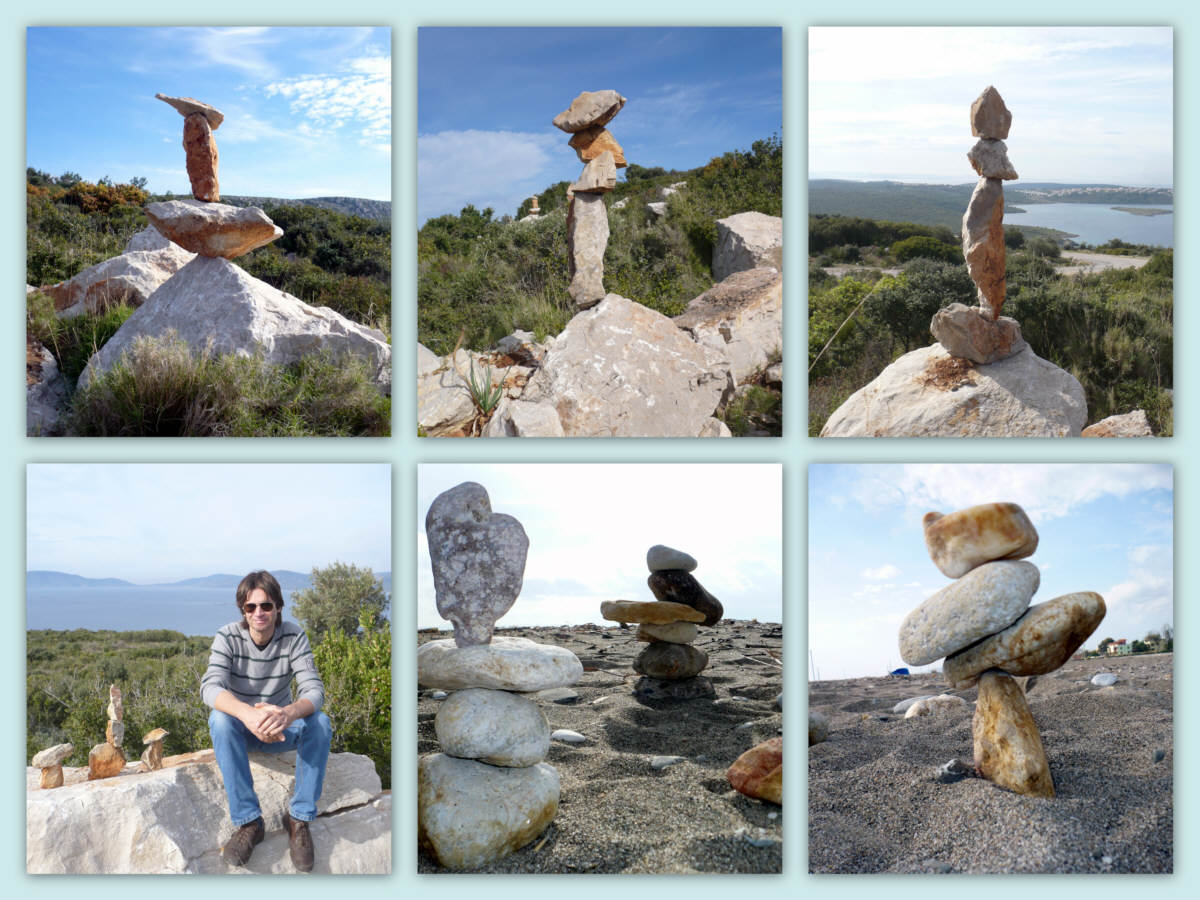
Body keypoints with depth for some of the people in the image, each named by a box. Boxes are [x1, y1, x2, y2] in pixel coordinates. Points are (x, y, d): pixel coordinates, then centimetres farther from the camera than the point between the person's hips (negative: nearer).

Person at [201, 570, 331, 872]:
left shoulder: (294, 636, -12)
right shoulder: (228, 637, -14)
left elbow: (314, 689, -23)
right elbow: (210, 686, -30)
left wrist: (287, 713, -47)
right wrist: (248, 714, -52)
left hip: (280, 730, 1)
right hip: (242, 732, 0)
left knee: (320, 722, -29)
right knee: (219, 719, -33)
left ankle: (299, 818, -17)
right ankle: (248, 822, -28)